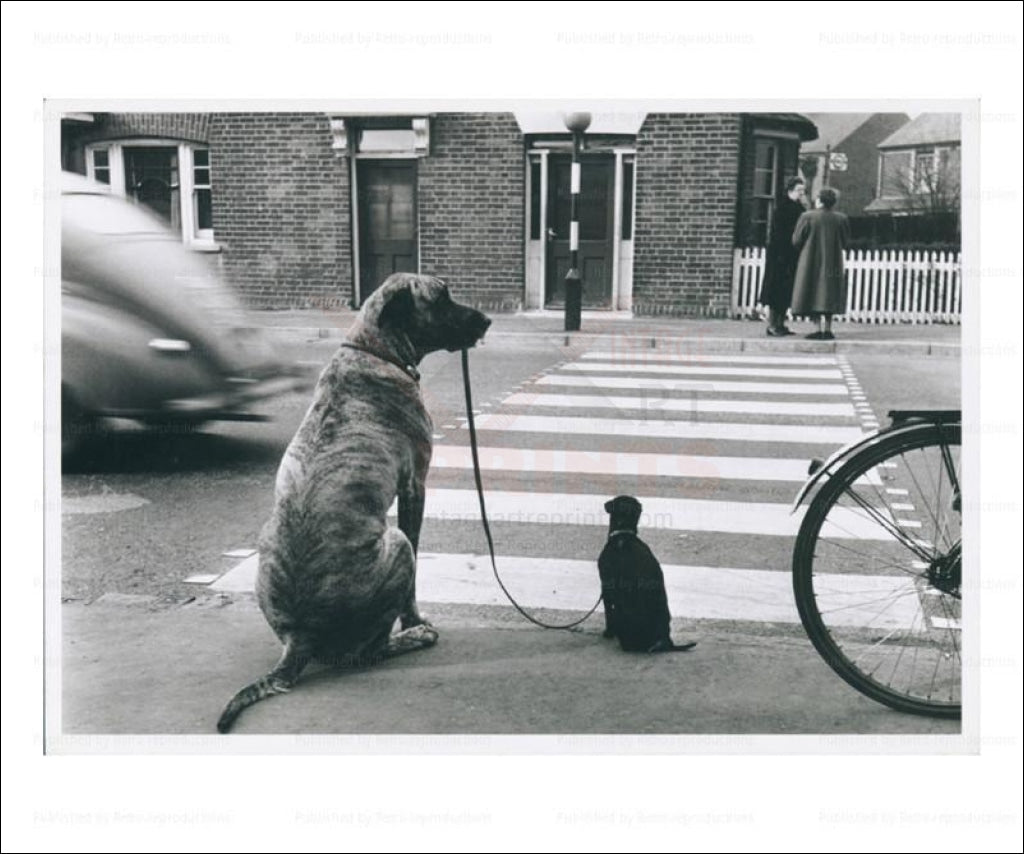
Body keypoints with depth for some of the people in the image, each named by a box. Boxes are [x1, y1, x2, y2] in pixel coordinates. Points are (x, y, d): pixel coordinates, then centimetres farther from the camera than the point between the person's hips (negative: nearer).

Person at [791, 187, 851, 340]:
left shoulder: (807, 217, -11)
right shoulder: (841, 219, -2)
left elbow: (796, 240, -7)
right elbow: (845, 242, 5)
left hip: (811, 263, -2)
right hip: (833, 263, 2)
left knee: (814, 294, 3)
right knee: (829, 295, 9)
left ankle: (821, 330, -1)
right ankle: (827, 329, 4)